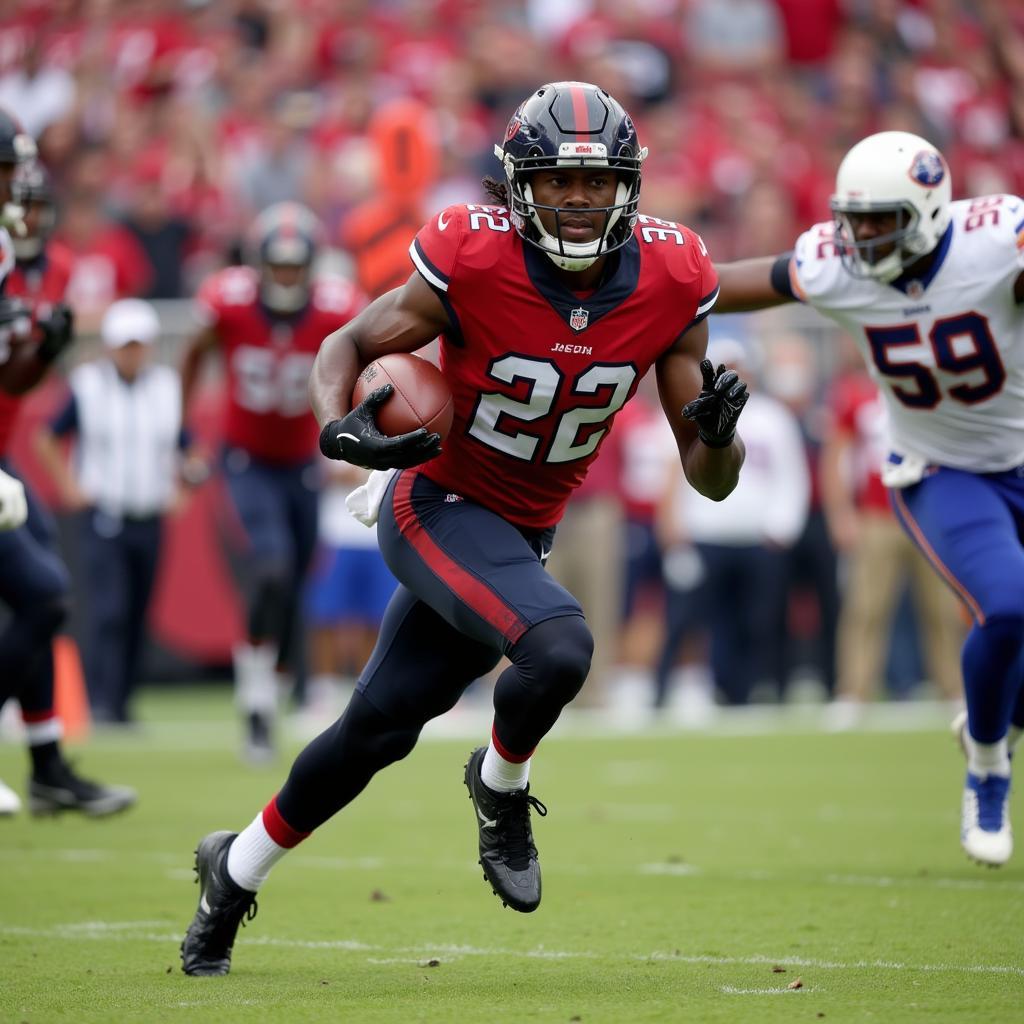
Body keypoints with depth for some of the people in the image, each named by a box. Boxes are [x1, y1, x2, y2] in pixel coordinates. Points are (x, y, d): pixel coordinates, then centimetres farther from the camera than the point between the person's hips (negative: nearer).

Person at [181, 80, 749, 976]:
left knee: (378, 728, 11)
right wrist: (339, 428, -26)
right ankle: (502, 787, 2)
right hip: (437, 506, -5)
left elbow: (710, 480, -6)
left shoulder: (670, 283, -11)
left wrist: (717, 434, -29)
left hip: (520, 533, 5)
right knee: (558, 647, -30)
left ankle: (236, 870, 32)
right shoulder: (472, 263, -21)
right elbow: (349, 344, -5)